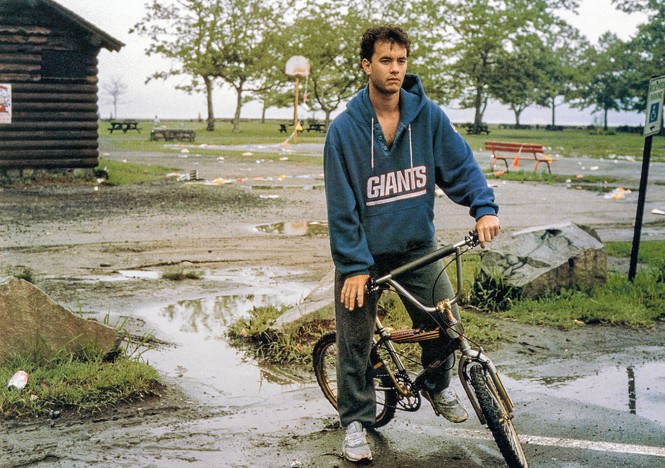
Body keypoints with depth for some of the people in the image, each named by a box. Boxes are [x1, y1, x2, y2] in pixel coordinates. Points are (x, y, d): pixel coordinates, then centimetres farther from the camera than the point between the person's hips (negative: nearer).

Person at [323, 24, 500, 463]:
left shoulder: (428, 116, -6)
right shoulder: (345, 128, -12)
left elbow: (460, 163, 0)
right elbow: (342, 205, -11)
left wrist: (485, 207, -16)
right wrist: (353, 266, -14)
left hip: (417, 246, 2)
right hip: (364, 251, -2)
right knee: (355, 342, 3)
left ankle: (438, 386, 29)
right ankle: (356, 421, 24)